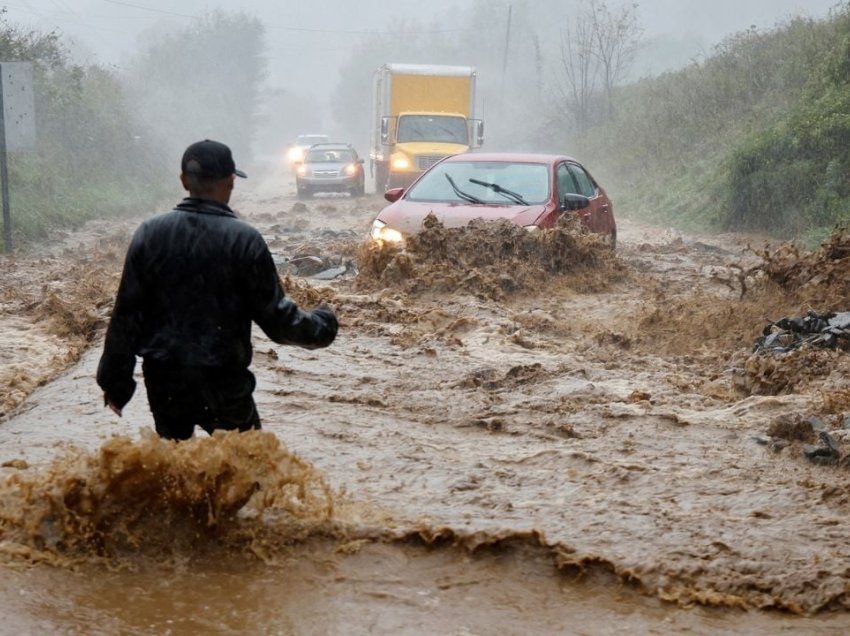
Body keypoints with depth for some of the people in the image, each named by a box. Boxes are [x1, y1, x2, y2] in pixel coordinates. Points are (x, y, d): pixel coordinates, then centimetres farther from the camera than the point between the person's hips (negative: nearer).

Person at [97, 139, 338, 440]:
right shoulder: (244, 239, -10)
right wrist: (322, 325, 14)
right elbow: (276, 317, -6)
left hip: (163, 381, 3)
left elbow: (126, 314, -1)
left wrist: (115, 381, 7)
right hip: (224, 382, -3)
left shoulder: (149, 233, -2)